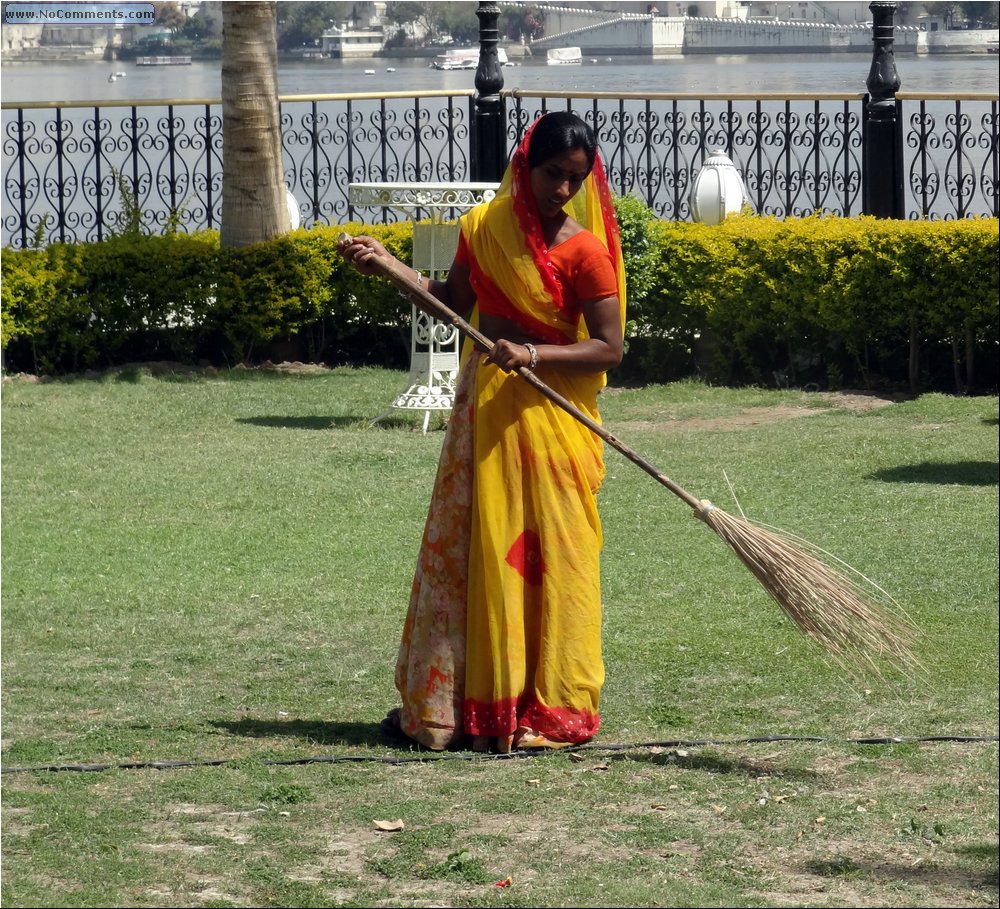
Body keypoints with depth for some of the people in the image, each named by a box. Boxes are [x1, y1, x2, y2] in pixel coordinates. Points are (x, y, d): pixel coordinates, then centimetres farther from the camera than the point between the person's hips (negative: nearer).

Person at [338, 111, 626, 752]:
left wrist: (533, 355, -24)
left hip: (552, 410, -5)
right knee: (463, 550, 9)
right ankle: (443, 702, 18)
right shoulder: (483, 227, 4)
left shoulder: (583, 252, -12)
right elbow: (455, 302, 18)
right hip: (483, 406, 5)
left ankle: (547, 710, 8)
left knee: (551, 558, -2)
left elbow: (610, 348, -12)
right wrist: (384, 265, 9)